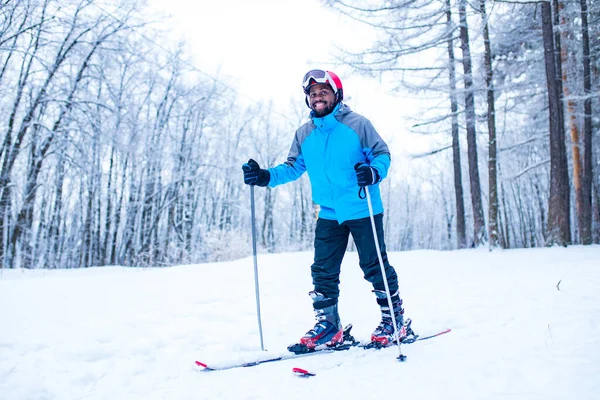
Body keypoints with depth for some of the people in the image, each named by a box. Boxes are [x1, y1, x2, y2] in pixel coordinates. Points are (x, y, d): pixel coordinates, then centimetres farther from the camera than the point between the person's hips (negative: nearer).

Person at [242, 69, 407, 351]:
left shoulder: (357, 124, -6)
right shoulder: (304, 134, 8)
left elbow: (382, 153, -5)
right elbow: (293, 168, 11)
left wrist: (374, 172, -27)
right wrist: (266, 177, -6)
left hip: (363, 211, -4)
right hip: (329, 215, 5)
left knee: (375, 266, 3)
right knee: (323, 271, 6)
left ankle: (393, 319, 21)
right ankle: (328, 323, 20)